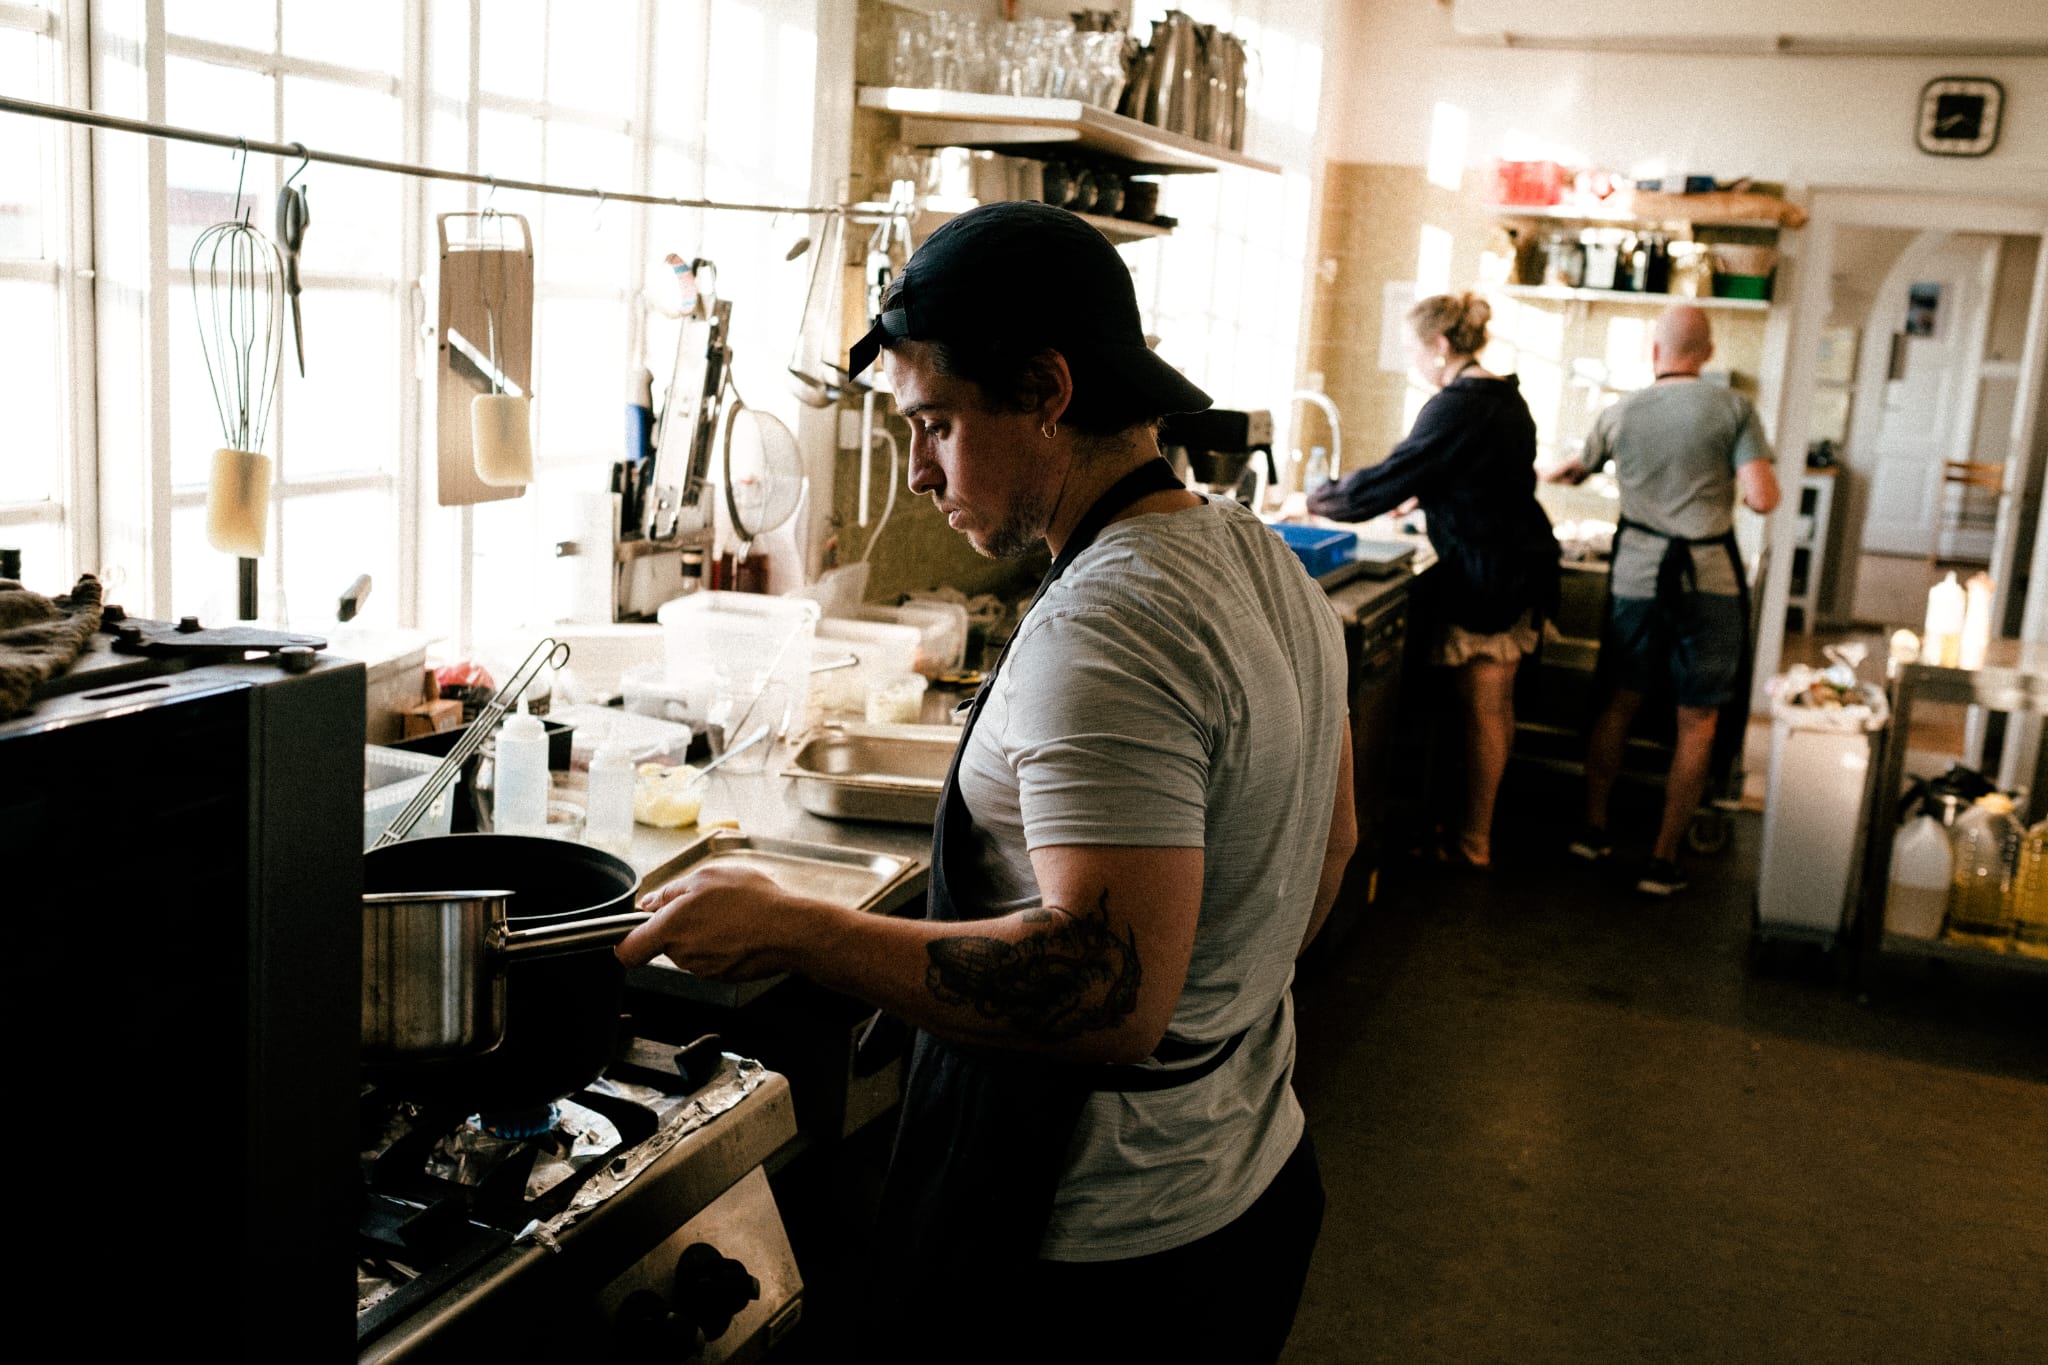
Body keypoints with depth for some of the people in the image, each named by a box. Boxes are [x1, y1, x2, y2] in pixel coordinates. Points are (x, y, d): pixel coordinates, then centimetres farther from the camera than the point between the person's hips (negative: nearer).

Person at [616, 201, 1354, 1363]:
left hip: (1098, 1269, -9)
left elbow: (1109, 995, -34)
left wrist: (788, 930, -28)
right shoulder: (1266, 561, 4)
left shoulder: (1101, 634, -27)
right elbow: (1330, 845, 15)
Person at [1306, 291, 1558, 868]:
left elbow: (1390, 479, -17)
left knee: (1483, 709, -1)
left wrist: (1317, 501, -5)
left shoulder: (1457, 407, -19)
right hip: (1521, 564, 10)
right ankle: (1485, 818, 27)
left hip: (1488, 575, -9)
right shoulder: (1505, 398, 11)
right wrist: (1417, 499, 28)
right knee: (1497, 705, 16)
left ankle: (1473, 842, 8)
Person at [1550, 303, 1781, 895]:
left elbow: (1579, 467, 23)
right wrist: (1740, 488, 11)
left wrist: (1556, 472, 47)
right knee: (1697, 721, 6)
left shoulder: (1620, 413, 4)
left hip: (1638, 574, 3)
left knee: (1618, 702, 18)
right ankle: (1663, 859, 8)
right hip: (1710, 579, -3)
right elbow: (1763, 497, -13)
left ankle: (1593, 827, 25)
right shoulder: (1734, 408, -5)